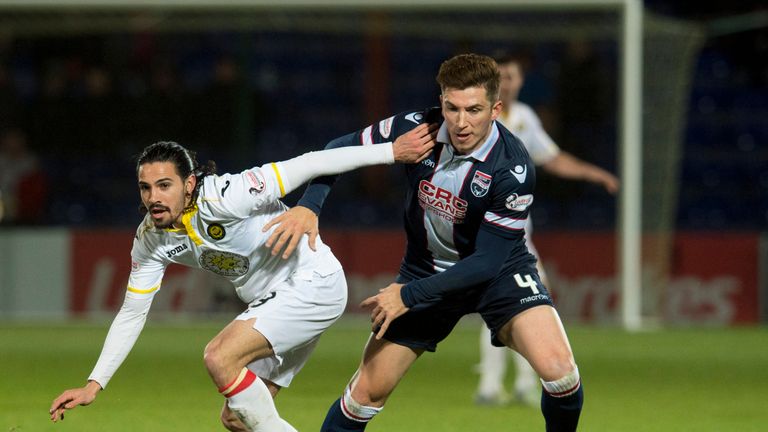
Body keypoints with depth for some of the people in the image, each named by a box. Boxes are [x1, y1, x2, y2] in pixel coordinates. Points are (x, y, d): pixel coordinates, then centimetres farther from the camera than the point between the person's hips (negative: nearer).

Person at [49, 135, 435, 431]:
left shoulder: (222, 197, -27)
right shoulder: (151, 238, -5)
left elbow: (306, 166, -24)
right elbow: (132, 313, 4)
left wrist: (391, 151, -22)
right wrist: (94, 384, -2)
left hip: (313, 282, -8)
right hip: (271, 300, 8)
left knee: (220, 357, -24)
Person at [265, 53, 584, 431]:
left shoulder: (513, 169, -29)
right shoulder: (415, 129, -20)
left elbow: (487, 261, -26)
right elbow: (340, 150, -4)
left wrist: (409, 295, -26)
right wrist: (309, 205, -20)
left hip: (499, 272, -3)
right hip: (426, 269, 3)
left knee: (557, 369, -26)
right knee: (369, 389, 0)